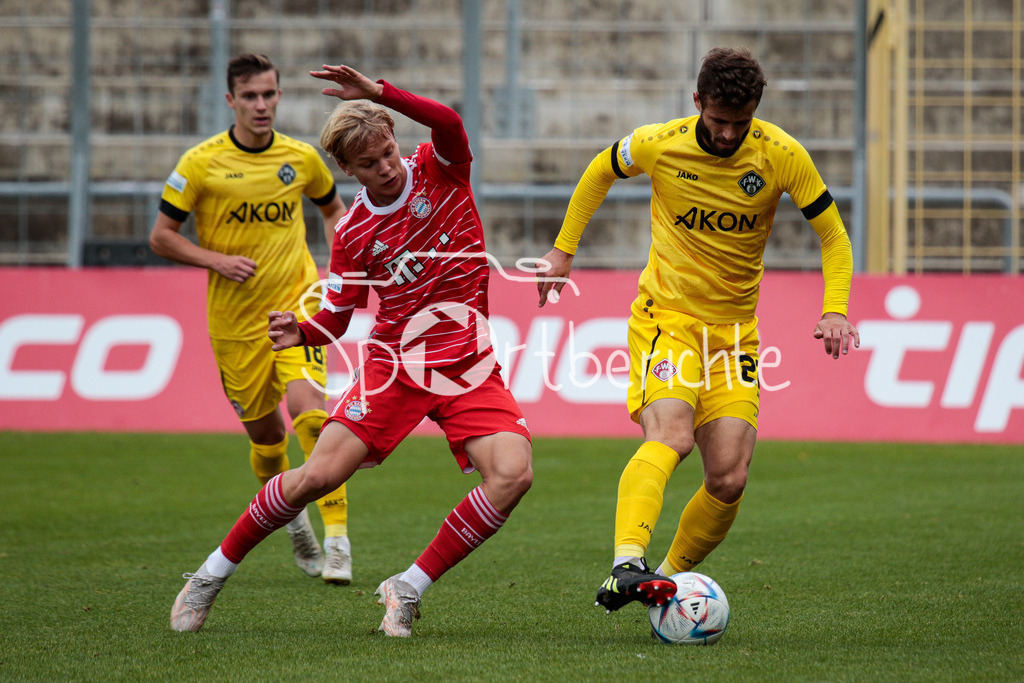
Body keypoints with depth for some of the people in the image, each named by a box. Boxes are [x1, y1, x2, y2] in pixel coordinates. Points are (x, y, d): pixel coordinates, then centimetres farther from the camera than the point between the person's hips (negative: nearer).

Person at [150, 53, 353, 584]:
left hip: (298, 304, 0)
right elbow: (161, 236, -1)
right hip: (234, 319, 0)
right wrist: (217, 260, -14)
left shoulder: (301, 158, 2)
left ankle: (337, 539, -21)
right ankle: (290, 515, 40)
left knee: (308, 408, -22)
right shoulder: (201, 162, -6)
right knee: (263, 431, 9)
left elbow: (333, 208, 22)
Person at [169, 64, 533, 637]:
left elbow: (449, 123, -24)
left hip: (469, 367, 0)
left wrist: (379, 92, -35)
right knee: (318, 476, -11)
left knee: (513, 474, -23)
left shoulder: (440, 171, -1)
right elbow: (336, 319, 8)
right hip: (395, 365, 0)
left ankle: (409, 589, -10)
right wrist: (301, 332, -14)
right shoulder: (353, 233, 2)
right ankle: (213, 574, 10)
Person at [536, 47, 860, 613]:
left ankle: (670, 578, 13)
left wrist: (835, 309, -15)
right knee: (670, 437, -29)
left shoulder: (782, 156, -8)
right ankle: (626, 567, -43)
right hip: (664, 316, -3)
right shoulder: (659, 146, -9)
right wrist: (563, 249, 13)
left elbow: (832, 235, 0)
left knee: (729, 479, -7)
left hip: (734, 331, 3)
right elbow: (601, 172, 13)